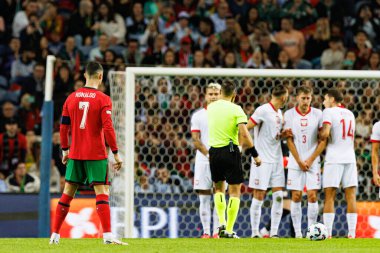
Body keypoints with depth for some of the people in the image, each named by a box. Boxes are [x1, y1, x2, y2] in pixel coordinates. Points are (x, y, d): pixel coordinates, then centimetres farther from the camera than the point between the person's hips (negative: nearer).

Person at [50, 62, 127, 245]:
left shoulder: (71, 98, 6)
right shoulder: (103, 100, -8)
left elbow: (63, 127, 8)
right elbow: (108, 128, -14)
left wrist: (65, 150, 19)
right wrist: (116, 153, -8)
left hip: (75, 154, 4)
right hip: (96, 155, -4)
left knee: (67, 194, 11)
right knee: (102, 193, -6)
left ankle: (55, 235, 13)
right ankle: (107, 235, -16)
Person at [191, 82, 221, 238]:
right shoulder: (198, 116, 6)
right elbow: (196, 140, 0)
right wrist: (209, 155, -12)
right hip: (203, 161, 0)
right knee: (204, 198, -1)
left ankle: (217, 231, -2)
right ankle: (206, 232, 1)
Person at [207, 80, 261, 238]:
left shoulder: (211, 108, 5)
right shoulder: (236, 109, -9)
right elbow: (244, 133, -18)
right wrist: (255, 154, -12)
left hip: (214, 151, 4)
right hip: (231, 151, -4)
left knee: (219, 188, 21)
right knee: (235, 191, 4)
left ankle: (221, 223, 4)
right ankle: (229, 230, -2)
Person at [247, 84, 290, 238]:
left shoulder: (279, 113, 14)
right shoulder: (263, 110, -11)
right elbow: (246, 128, -11)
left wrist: (283, 134, 2)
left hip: (277, 160, 7)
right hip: (263, 160, -7)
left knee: (278, 196, 2)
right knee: (259, 196, -3)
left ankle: (274, 233, 6)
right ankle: (255, 233, 3)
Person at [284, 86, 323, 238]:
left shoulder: (318, 114, 1)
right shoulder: (289, 114, 1)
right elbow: (289, 140, 1)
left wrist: (311, 160, -6)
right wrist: (299, 161, -5)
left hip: (313, 162, 0)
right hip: (295, 162, 0)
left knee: (312, 196, -5)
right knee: (296, 197, -2)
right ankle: (297, 233, 2)